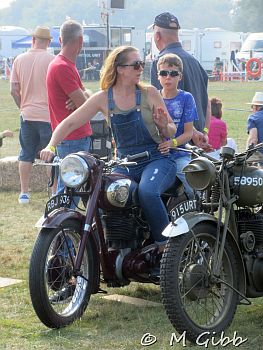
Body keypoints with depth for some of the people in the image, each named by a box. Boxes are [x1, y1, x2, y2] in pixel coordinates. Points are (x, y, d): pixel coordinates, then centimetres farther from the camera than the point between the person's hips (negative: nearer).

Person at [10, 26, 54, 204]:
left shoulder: (20, 60, 3)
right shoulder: (52, 60, -10)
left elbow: (14, 91, 3)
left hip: (27, 115, 4)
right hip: (48, 115, -4)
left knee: (26, 155, 13)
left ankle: (24, 193, 16)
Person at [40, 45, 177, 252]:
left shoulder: (149, 93, -2)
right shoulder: (103, 98, 1)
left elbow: (171, 130, 4)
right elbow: (70, 123, 0)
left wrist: (164, 126, -19)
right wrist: (51, 146, -14)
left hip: (157, 159, -3)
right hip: (125, 164, 3)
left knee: (147, 191, -34)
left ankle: (165, 246, -17)